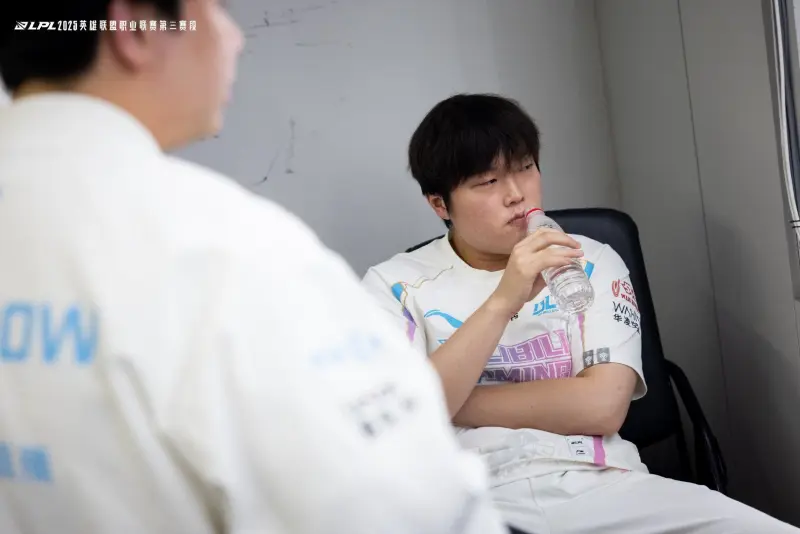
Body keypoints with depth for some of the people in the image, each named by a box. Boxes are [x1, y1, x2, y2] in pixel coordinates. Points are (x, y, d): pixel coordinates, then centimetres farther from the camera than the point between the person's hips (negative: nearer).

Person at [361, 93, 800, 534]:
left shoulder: (591, 263, 11)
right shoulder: (396, 285, 6)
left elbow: (603, 405, -2)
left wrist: (454, 404, -4)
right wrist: (502, 302, -17)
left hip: (603, 485, 1)